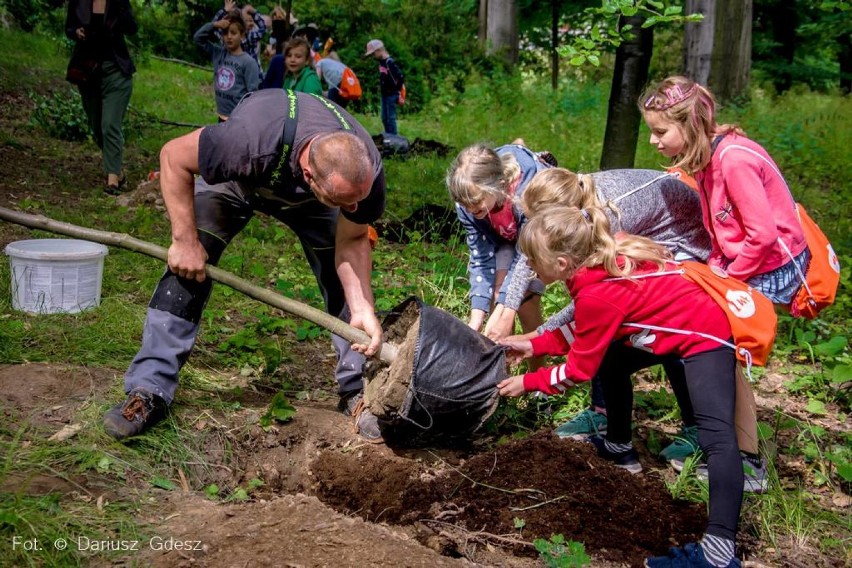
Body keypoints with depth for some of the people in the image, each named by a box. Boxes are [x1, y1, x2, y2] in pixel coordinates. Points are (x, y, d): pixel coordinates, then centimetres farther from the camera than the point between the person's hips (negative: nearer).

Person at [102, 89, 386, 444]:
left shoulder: (366, 171, -37)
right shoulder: (253, 141, -48)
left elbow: (352, 242, -22)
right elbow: (174, 156, -32)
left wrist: (364, 311, -35)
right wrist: (185, 239, -32)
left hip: (303, 197, 2)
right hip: (235, 177, -2)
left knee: (344, 284, -9)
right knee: (186, 268, -16)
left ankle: (358, 392, 6)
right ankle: (149, 391, -8)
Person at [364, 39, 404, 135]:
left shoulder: (390, 62, -20)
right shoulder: (381, 62, 8)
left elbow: (400, 77, -23)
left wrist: (397, 90, -14)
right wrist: (381, 86, 14)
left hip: (391, 95, -9)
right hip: (384, 94, 9)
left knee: (391, 118, -4)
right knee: (384, 118, 14)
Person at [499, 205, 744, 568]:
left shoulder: (597, 294, -28)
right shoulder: (601, 260, -2)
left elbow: (580, 369, -14)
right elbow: (588, 333, 12)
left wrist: (527, 382, -1)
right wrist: (534, 346, 7)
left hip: (705, 334, -11)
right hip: (691, 317, 11)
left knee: (716, 435, -23)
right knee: (611, 361, 25)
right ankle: (620, 448, 40)